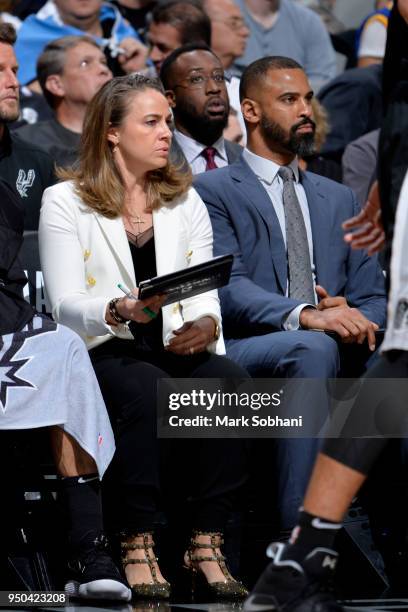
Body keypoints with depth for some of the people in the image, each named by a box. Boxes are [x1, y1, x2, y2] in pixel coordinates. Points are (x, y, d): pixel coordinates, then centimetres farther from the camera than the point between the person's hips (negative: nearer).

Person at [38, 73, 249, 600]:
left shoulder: (185, 201, 17)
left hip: (176, 347, 4)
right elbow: (65, 305, -6)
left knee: (229, 380, -29)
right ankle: (137, 547, -31)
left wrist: (205, 325, -16)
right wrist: (119, 311, -27)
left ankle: (206, 542, -27)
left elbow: (206, 295, 8)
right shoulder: (64, 202, 3)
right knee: (148, 389, -37)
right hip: (100, 354, -4)